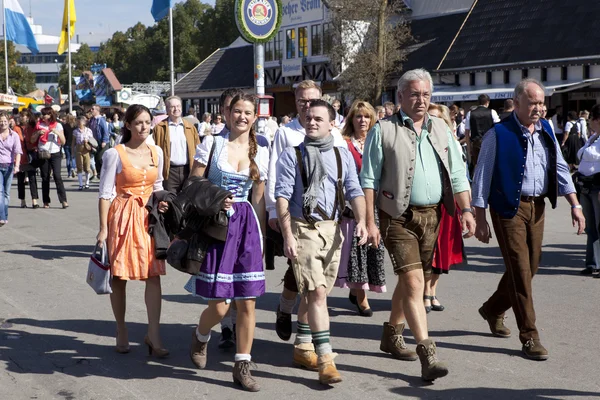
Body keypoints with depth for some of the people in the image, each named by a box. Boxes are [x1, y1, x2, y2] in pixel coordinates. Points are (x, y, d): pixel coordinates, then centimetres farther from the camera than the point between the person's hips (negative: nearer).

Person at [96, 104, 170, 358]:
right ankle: (121, 332, 19)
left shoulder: (156, 152, 7)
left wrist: (160, 202, -1)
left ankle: (153, 335, -3)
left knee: (154, 276, -5)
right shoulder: (115, 154, -7)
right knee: (119, 277, 5)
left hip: (149, 216, 4)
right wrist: (103, 228, -11)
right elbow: (105, 193, -7)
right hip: (122, 216, -3)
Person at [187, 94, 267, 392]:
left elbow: (258, 199, 12)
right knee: (219, 305, -3)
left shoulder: (261, 153, 9)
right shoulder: (212, 143, 0)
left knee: (247, 302, 0)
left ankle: (242, 366, 12)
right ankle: (200, 337, 31)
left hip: (247, 225, 3)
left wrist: (260, 236, 9)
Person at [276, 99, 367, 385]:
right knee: (317, 292, -12)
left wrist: (361, 221, -13)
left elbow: (354, 191, 5)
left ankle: (303, 345, 30)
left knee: (315, 292, 14)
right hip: (303, 229, -4)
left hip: (332, 229, 4)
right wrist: (287, 235, -13)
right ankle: (325, 359, -13)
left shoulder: (343, 155, 11)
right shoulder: (292, 155, 0)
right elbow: (282, 197, -5)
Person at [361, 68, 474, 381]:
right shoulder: (383, 130, -2)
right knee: (414, 281, -13)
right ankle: (427, 354, -14)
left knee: (409, 279, 15)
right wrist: (370, 222, -9)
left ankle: (392, 334, 34)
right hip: (399, 217, -5)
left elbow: (457, 173, 12)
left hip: (432, 215, 5)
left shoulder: (440, 129, 12)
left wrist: (466, 210, 1)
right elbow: (369, 180, -3)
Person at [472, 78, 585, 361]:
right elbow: (482, 178, -7)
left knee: (531, 266, 13)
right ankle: (529, 337, 0)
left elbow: (560, 169, 13)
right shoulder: (498, 134, -9)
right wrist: (480, 219, -8)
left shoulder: (546, 132, 9)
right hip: (509, 207, -6)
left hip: (537, 207, 6)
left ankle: (493, 309, 36)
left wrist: (575, 204, 3)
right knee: (520, 269, -6)